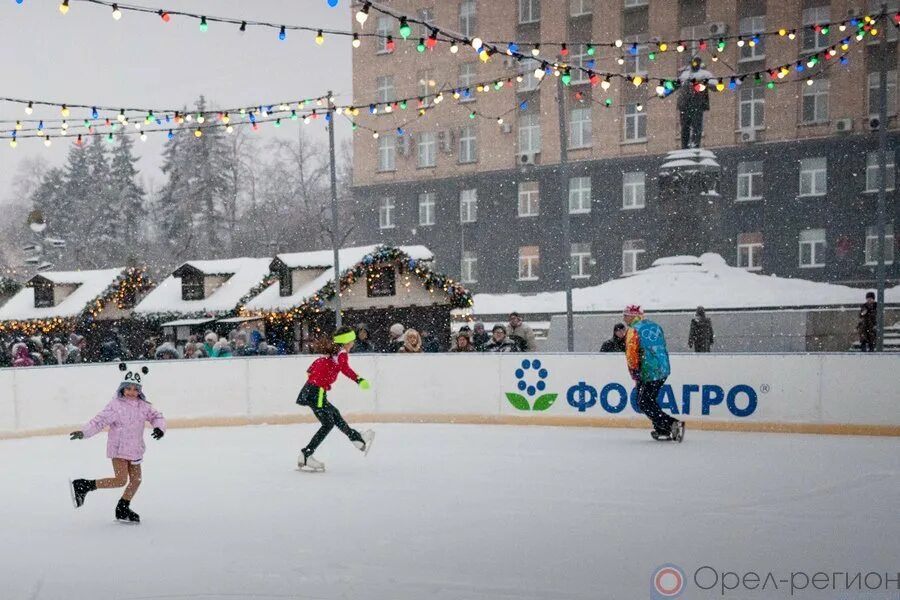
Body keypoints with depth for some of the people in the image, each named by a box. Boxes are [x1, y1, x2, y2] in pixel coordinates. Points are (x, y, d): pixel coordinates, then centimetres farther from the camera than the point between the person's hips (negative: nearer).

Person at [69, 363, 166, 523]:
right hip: (119, 448, -6)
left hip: (135, 449, 6)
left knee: (136, 480, 9)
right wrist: (84, 432, -27)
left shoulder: (143, 406, 3)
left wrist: (159, 427, -15)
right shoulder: (116, 405, -13)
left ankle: (123, 510, 28)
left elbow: (157, 416, 6)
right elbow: (100, 420, -16)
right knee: (121, 480, -13)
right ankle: (82, 486, 0)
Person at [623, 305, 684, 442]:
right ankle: (661, 430, 19)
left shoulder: (634, 330, -9)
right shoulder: (655, 326, 15)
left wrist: (635, 374, -6)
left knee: (645, 404, -3)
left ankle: (672, 424, -14)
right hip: (664, 369, 9)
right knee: (649, 399, 20)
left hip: (649, 373, -9)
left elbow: (632, 355, -14)